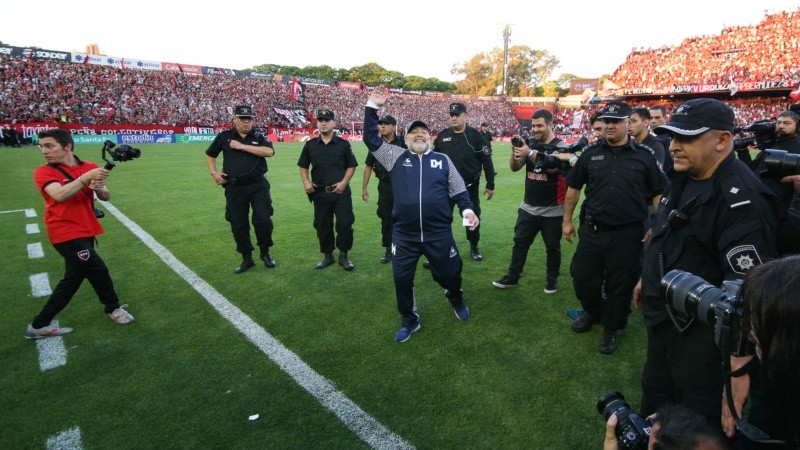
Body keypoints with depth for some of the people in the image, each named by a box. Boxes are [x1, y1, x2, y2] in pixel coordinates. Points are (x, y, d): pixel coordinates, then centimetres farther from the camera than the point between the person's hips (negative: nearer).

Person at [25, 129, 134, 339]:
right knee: (97, 269, -6)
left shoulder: (89, 167, 3)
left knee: (74, 276, 16)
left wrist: (98, 187, -21)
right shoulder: (43, 172, -8)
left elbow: (106, 197, 0)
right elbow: (59, 195, -27)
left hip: (85, 231, 6)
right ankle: (114, 307, 18)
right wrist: (86, 177, -32)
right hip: (66, 233, -6)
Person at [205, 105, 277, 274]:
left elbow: (269, 152, -18)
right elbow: (210, 155, 17)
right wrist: (214, 173, 2)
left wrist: (243, 146, -17)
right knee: (238, 225, 6)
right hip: (234, 188, 2)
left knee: (263, 220, -9)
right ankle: (247, 258, 21)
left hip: (258, 186, -1)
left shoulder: (259, 137, 3)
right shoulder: (224, 136, 6)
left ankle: (265, 253, 14)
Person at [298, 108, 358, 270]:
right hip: (320, 193, 2)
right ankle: (328, 255, 25)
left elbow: (351, 166, 4)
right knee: (323, 226, 10)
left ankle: (343, 256, 14)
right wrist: (306, 182, -2)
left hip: (341, 192, -2)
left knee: (345, 224, -2)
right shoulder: (310, 145, 7)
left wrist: (343, 182, -10)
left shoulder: (343, 144, 1)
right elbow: (303, 166, 15)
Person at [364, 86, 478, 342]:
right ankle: (409, 321, 30)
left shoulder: (443, 160, 9)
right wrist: (372, 107, -4)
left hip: (439, 233, 0)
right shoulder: (396, 156, 7)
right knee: (402, 278, 7)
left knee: (449, 273, 11)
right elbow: (371, 138, 3)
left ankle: (456, 299, 47)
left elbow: (459, 191, 10)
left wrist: (468, 210, -6)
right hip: (404, 234, 0)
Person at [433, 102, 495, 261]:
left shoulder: (475, 136, -7)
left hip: (470, 186, -2)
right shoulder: (442, 135, 2)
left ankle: (474, 247, 30)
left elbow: (487, 161, -5)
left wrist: (490, 185, -5)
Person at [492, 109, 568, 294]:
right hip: (528, 207, 5)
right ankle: (512, 277, 21)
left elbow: (552, 167, -28)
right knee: (520, 242, 10)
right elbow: (514, 168, 3)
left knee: (552, 247, 9)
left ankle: (552, 280, 26)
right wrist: (515, 152, -17)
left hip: (552, 210, -5)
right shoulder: (530, 144, 5)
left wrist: (530, 153, -37)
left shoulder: (560, 146, -11)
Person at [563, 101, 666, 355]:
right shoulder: (591, 153, 3)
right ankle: (593, 312, 39)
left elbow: (659, 194, 3)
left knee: (620, 286, 8)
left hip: (628, 234, -2)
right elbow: (573, 188, 10)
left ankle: (611, 329, 30)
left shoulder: (644, 156, -2)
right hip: (592, 230, 2)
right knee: (581, 277, 9)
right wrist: (567, 220, 9)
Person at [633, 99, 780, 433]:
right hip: (661, 318, 9)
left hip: (702, 333, -8)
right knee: (654, 396, 26)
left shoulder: (743, 199, -25)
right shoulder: (682, 180, 5)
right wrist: (646, 278, 24)